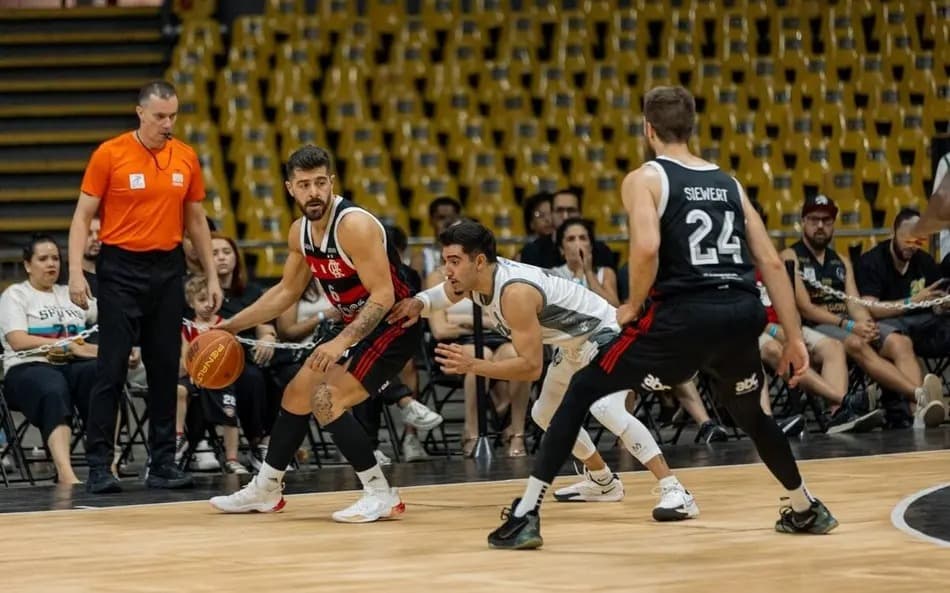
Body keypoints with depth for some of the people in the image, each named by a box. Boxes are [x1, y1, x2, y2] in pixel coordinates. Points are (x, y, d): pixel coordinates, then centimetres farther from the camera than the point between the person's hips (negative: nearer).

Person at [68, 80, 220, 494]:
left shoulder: (186, 158, 6)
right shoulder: (110, 154, -6)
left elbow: (196, 220, 15)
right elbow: (83, 216, -4)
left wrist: (211, 276, 12)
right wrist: (76, 271, -14)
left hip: (167, 270, 4)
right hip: (120, 269, -4)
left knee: (166, 369, 6)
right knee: (112, 368, -5)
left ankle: (162, 463, 12)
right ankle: (99, 465, -1)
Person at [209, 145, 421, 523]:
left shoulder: (354, 226, -26)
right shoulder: (301, 232, 1)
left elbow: (383, 296, -29)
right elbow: (286, 292, 17)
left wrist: (341, 342, -38)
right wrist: (232, 325, 14)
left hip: (393, 326, -9)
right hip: (356, 326, 9)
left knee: (327, 400, -20)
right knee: (296, 395, 14)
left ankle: (382, 497, -12)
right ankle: (264, 491, 30)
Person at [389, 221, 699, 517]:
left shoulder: (515, 292, -35)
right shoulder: (476, 277, -8)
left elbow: (532, 367, -34)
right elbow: (447, 292, 16)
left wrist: (474, 365, -37)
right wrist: (418, 303, -6)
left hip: (605, 335, -11)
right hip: (575, 345, 11)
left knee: (605, 409, -32)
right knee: (545, 414, 21)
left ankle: (675, 492, -34)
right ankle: (603, 482, 38)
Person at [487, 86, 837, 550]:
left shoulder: (644, 179, 4)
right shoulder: (729, 184, 21)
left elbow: (647, 248, -16)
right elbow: (772, 263, 16)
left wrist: (634, 307, 0)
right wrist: (794, 337, 19)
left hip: (683, 314, -5)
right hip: (742, 313, 5)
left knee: (583, 390, 7)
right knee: (749, 413, 33)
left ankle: (525, 515, 0)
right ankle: (806, 509, 43)